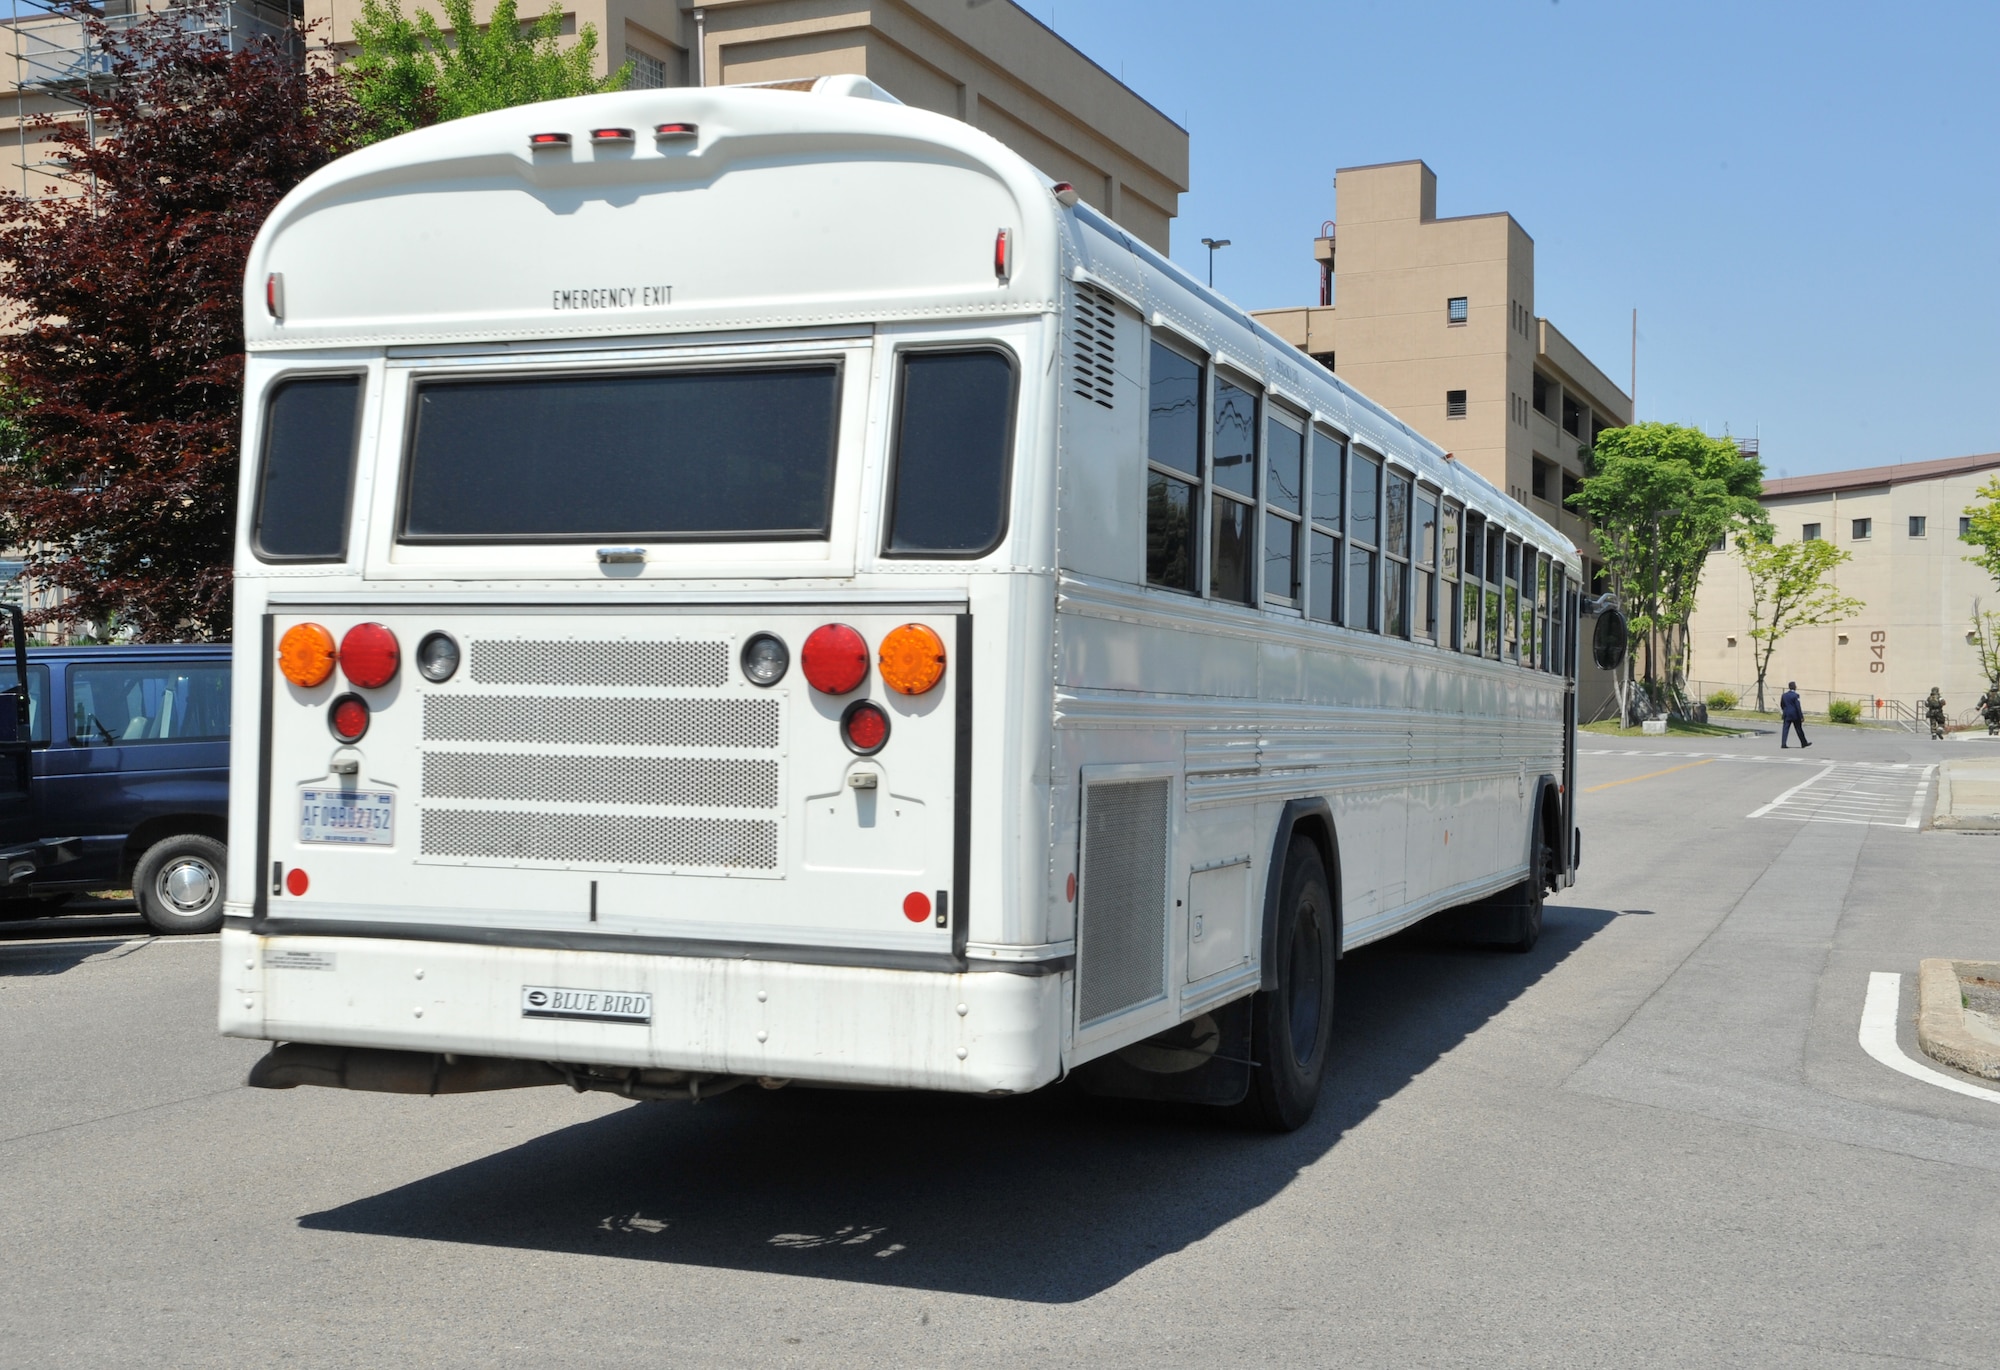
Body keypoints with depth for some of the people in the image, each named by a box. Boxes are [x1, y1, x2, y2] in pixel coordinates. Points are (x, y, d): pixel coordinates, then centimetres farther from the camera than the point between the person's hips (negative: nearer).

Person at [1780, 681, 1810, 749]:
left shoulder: (1784, 695, 5)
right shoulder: (1795, 695, -13)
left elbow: (1781, 705, 13)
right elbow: (1798, 707, -15)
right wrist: (1801, 716, -12)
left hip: (1787, 715, 4)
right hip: (1795, 715, -4)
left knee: (1785, 729, 0)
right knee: (1799, 730, 7)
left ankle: (1783, 744, -9)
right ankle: (1804, 743, 19)